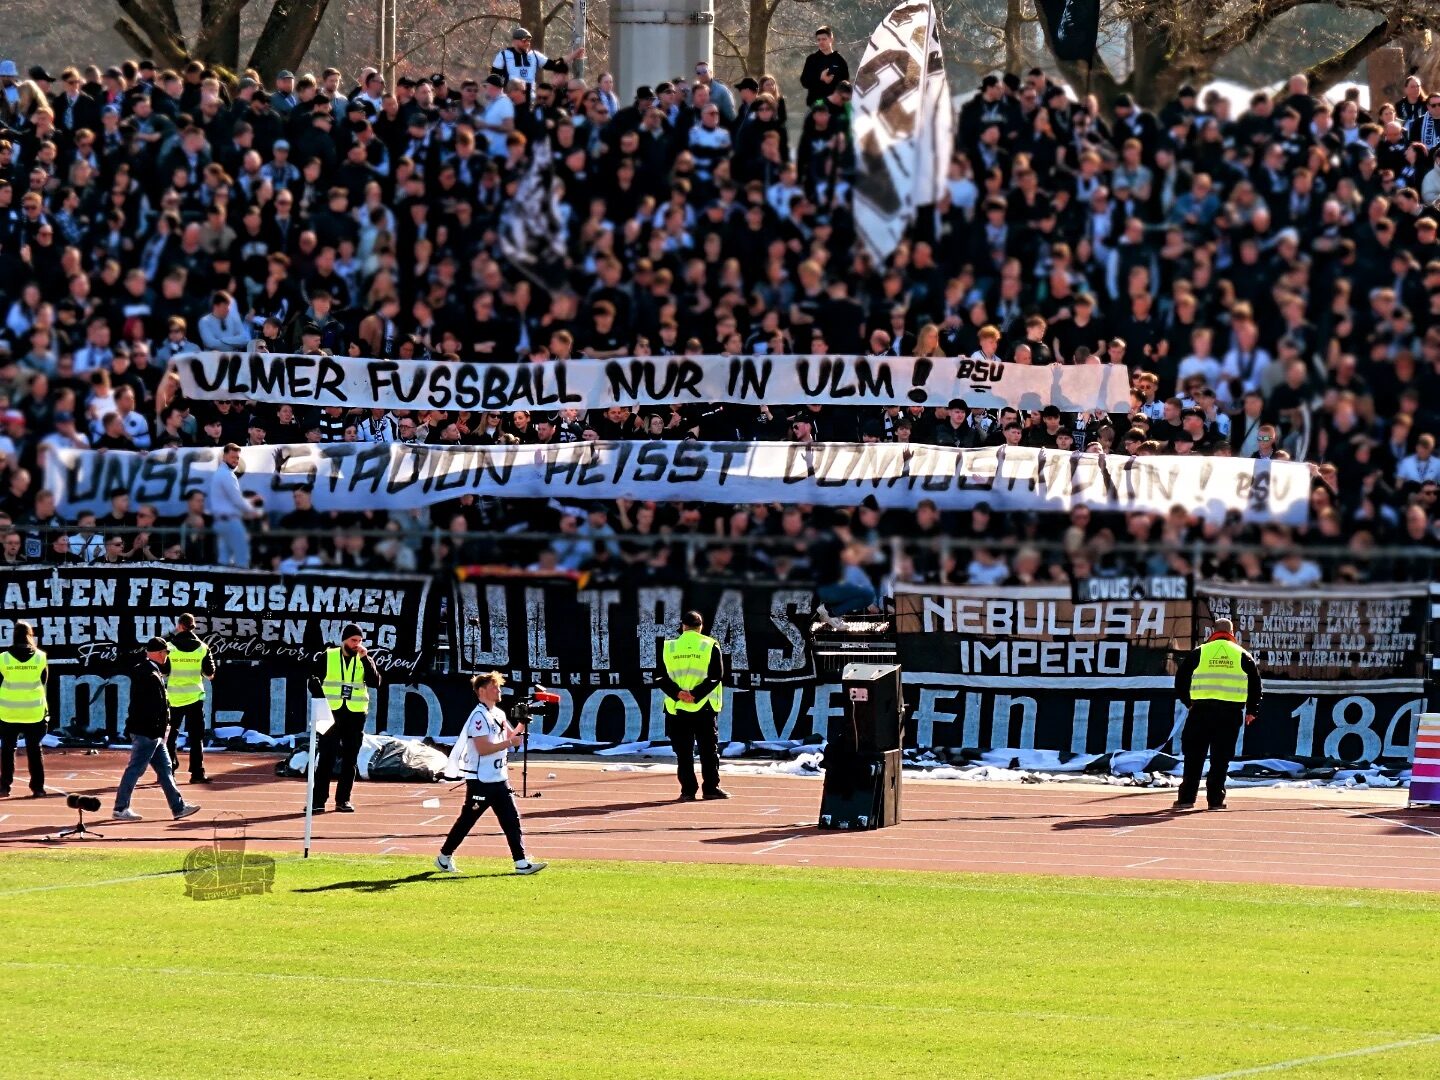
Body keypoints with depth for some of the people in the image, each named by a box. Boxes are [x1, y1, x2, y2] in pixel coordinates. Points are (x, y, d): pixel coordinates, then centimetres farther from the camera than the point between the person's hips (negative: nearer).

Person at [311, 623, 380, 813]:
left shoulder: (365, 661, 7)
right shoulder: (328, 658, 3)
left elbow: (375, 683, -7)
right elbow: (315, 683, 6)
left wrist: (365, 659, -14)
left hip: (355, 716, 2)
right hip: (332, 713, -2)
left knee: (350, 760, 5)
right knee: (326, 758, -5)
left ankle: (343, 799, 12)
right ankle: (319, 800, -5)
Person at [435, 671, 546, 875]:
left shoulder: (498, 714, 13)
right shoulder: (479, 716, -15)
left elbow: (510, 735, 18)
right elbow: (483, 748, -22)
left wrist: (521, 726, 1)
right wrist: (510, 743, -21)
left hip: (499, 779, 8)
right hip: (481, 780, -8)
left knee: (512, 819, 1)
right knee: (467, 820, 1)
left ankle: (521, 862, -2)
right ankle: (444, 857, 15)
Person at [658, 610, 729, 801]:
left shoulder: (669, 648, 5)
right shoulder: (710, 647, -1)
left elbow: (662, 678, -2)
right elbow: (716, 676, -10)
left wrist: (678, 693, -12)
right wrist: (696, 694, -13)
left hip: (677, 708, 1)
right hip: (705, 708, -1)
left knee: (683, 751, 4)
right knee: (709, 749, 6)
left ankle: (688, 790, 1)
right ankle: (711, 789, 5)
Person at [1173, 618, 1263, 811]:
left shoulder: (1198, 653, 7)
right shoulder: (1242, 655, 8)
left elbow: (1181, 680, 8)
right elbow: (1255, 684, 8)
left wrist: (1188, 701, 20)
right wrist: (1251, 711, 17)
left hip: (1202, 710, 0)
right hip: (1231, 712, 0)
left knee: (1194, 756, 6)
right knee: (1221, 758, 4)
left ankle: (1187, 797, 2)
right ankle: (1215, 799, 1)